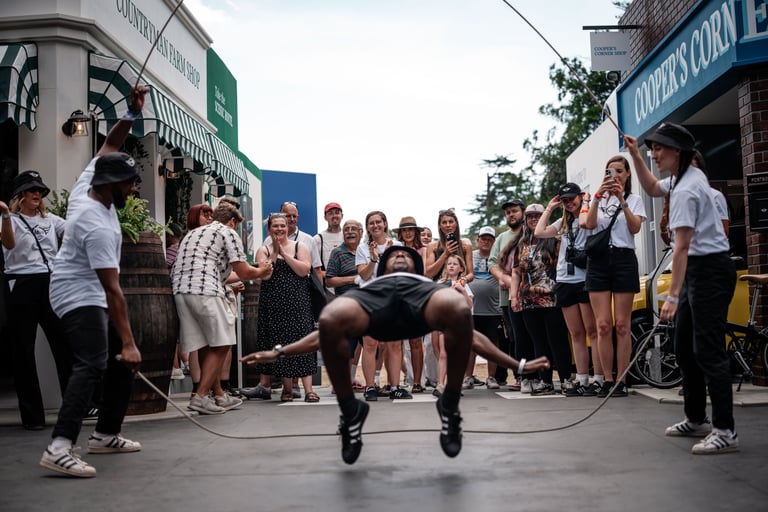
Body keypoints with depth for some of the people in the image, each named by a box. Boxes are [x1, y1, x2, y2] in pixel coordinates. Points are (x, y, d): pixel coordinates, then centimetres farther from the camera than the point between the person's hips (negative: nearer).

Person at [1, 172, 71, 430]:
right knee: (24, 352, 2)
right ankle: (32, 415, 9)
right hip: (23, 287, -4)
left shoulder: (50, 220, 16)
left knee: (65, 345, 2)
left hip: (51, 285, 4)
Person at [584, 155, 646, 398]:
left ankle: (621, 380, 0)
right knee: (603, 324, -3)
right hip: (598, 260, 2)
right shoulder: (598, 199, 17)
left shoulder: (634, 199, 12)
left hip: (624, 259, -1)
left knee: (622, 324, -3)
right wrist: (598, 195, -14)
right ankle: (607, 380, 2)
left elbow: (635, 228, -6)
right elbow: (590, 224, -3)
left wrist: (622, 200, -15)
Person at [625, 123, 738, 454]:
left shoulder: (685, 191, -19)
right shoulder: (690, 176, 10)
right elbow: (652, 189, 31)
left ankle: (725, 431, -10)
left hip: (709, 271, -11)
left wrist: (672, 296, -26)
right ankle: (696, 420, 22)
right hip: (697, 269, 11)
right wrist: (635, 156, 20)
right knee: (685, 349, 13)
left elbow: (682, 247, -24)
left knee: (708, 350, -13)